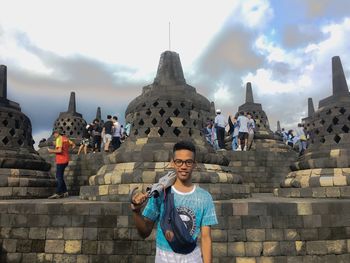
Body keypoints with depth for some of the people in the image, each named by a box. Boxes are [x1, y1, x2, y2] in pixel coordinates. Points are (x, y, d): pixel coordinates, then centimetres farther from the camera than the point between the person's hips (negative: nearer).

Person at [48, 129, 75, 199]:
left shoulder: (59, 139, -12)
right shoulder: (65, 138, 12)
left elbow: (59, 150, -22)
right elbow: (73, 145, 16)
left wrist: (52, 151, -8)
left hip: (61, 160, -8)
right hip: (66, 160, 8)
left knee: (59, 177, -5)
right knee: (59, 176, 14)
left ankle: (58, 193, -3)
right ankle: (64, 192, 16)